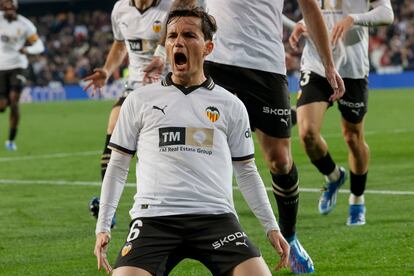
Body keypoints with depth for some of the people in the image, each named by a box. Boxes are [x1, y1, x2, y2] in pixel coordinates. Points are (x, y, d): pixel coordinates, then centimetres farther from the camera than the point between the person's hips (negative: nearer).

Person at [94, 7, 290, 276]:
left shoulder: (231, 106, 14)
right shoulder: (140, 100, 13)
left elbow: (246, 172, 20)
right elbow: (118, 166, 15)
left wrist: (272, 227, 13)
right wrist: (103, 227, 8)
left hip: (216, 216, 1)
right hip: (154, 216, 0)